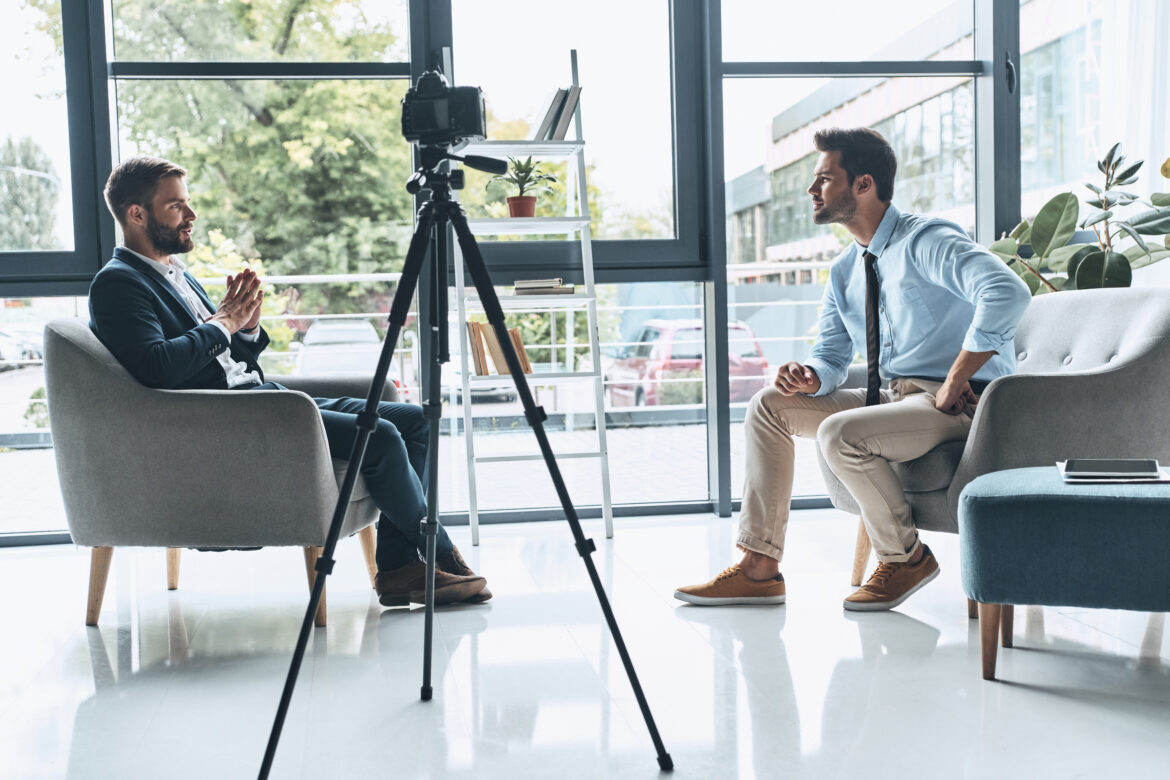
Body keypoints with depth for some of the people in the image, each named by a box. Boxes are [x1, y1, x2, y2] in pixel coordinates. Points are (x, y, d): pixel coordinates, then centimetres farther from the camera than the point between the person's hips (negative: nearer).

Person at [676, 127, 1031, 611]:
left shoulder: (927, 241, -15)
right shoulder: (844, 272, 12)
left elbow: (1007, 293, -31)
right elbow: (832, 353, 16)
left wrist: (953, 386, -26)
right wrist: (810, 376, -10)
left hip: (956, 403, -9)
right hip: (888, 395, 9)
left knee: (840, 434, -32)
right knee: (771, 405, 1)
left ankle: (906, 557, -5)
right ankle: (760, 568, 0)